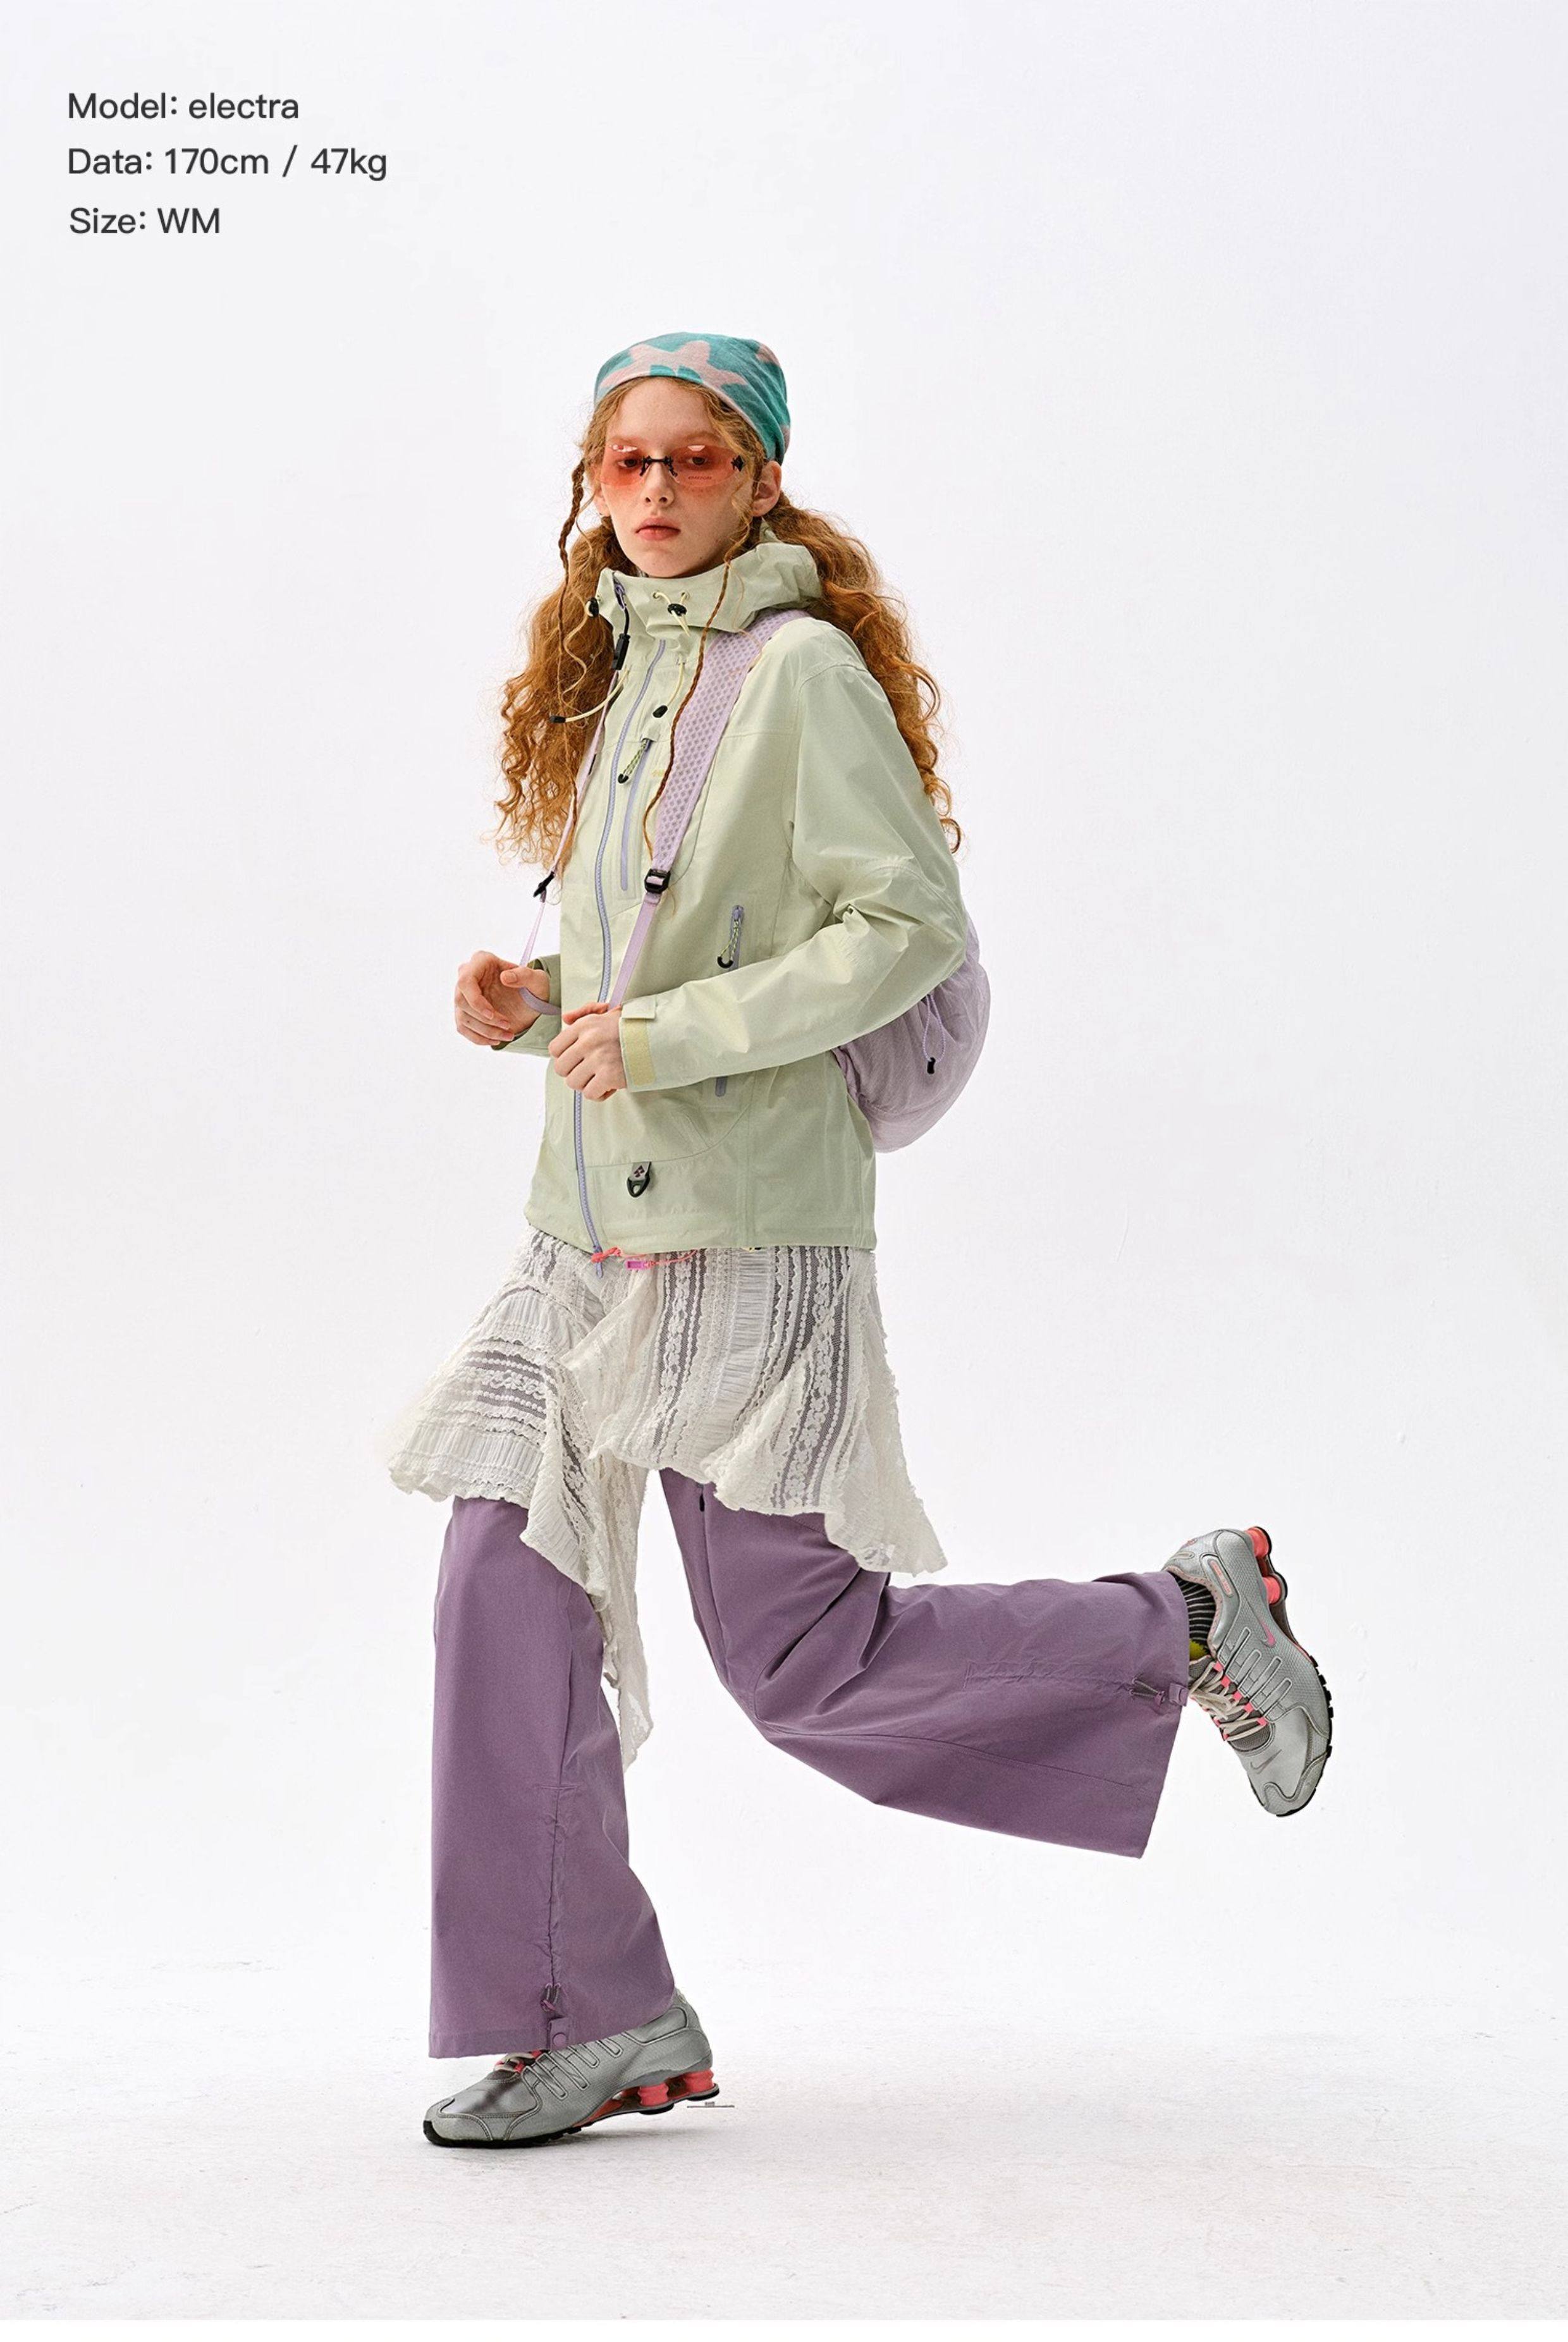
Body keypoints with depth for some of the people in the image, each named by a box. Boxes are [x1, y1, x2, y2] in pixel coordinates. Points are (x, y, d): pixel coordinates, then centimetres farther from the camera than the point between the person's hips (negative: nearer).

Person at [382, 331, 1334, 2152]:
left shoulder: (806, 669, -9)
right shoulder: (621, 671, 16)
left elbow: (909, 928, -16)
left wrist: (671, 1035, -20)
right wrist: (540, 1001, 5)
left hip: (746, 1226, -8)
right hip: (593, 1221, 8)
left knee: (798, 1663, -3)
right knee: (504, 1598, 3)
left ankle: (1186, 1624, 17)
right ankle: (597, 2022, 16)